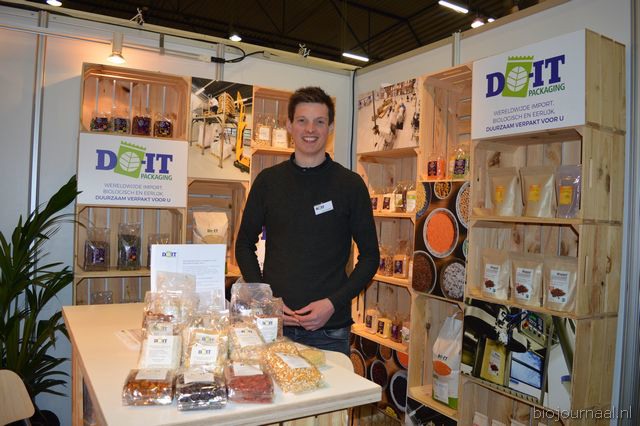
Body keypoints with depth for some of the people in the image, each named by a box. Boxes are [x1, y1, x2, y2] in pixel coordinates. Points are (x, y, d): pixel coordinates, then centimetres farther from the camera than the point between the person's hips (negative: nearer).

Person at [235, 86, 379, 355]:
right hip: (272, 323, 2)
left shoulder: (350, 184, -2)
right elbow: (244, 244, 9)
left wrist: (334, 303, -12)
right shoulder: (268, 180, 3)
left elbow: (370, 255, 0)